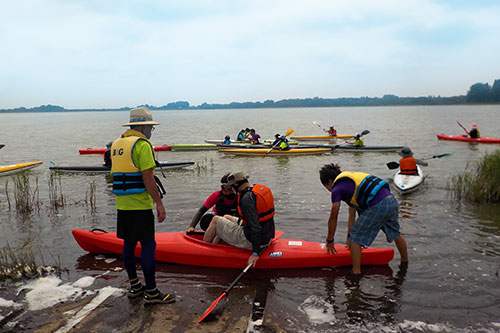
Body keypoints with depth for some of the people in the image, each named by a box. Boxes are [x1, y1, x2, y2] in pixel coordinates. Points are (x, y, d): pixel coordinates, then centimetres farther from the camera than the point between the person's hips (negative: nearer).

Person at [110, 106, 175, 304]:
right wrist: (159, 203, -15)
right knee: (148, 245, -3)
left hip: (122, 204, 9)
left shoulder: (116, 144, 14)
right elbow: (148, 177, -19)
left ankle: (134, 286, 26)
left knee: (129, 243, 14)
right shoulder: (142, 144, -13)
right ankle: (151, 292, 2)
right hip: (140, 205, -9)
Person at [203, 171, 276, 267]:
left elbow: (255, 226, -29)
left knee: (216, 220, 7)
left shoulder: (247, 198, -24)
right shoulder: (262, 188, 4)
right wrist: (271, 235, 21)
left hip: (250, 240, -9)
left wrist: (256, 252, -26)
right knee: (226, 217, 24)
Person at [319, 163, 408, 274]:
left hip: (378, 206, -9)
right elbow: (352, 215, 32)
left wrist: (329, 241, 22)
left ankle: (356, 272, 6)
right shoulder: (350, 181, 29)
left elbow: (333, 218, 10)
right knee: (395, 234, 31)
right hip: (392, 200, 9)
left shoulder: (337, 189, 4)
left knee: (355, 237, 4)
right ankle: (405, 262, 50)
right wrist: (349, 238, 36)